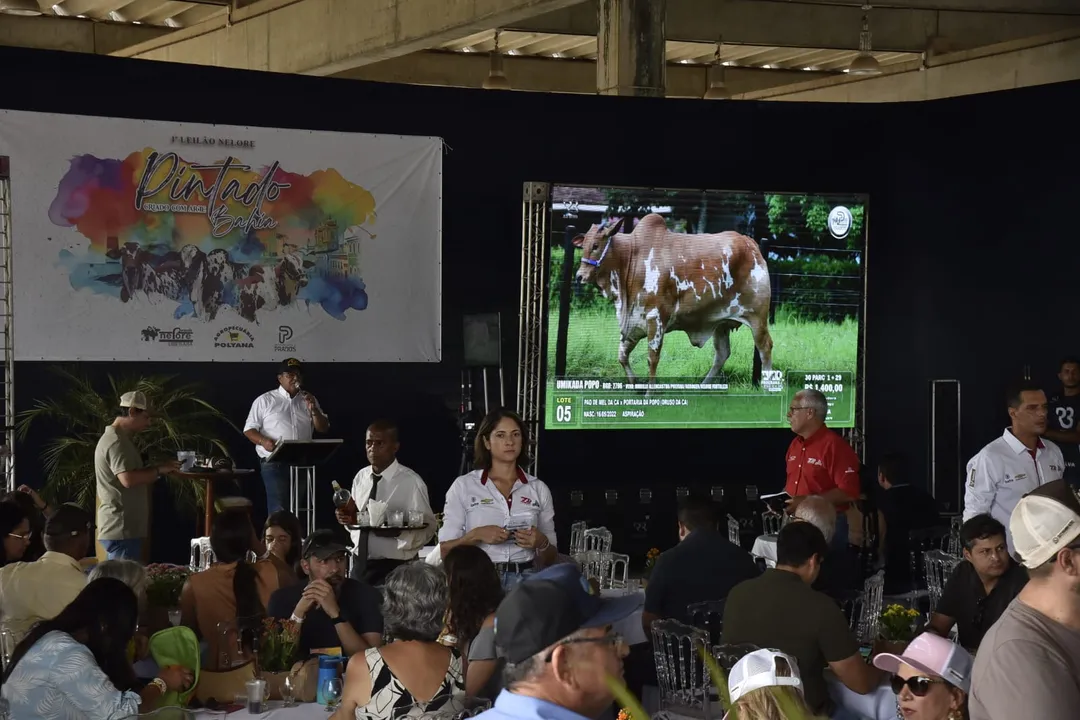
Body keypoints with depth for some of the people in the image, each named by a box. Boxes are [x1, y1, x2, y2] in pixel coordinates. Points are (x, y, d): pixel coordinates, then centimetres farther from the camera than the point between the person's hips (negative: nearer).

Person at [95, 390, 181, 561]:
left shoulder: (120, 439, 20)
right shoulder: (117, 442, -15)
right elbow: (128, 479, -26)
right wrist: (158, 470, -16)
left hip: (123, 528, 11)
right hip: (121, 529, -11)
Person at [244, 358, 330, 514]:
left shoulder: (308, 400, 15)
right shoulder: (265, 400, 4)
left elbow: (323, 428, 11)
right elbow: (249, 429, 2)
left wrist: (313, 409, -7)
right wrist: (264, 441, -18)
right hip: (275, 464, -4)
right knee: (278, 509, -14)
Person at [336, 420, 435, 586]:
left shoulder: (411, 482, -12)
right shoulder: (360, 477, 5)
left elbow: (426, 529, -13)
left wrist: (398, 532, -30)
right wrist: (348, 518, -6)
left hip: (394, 567, -5)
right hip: (361, 564, 5)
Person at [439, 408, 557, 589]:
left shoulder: (539, 489, 11)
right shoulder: (463, 486, 6)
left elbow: (549, 559, 15)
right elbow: (445, 550, 4)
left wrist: (542, 543, -6)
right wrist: (476, 535, -12)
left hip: (525, 580, 2)